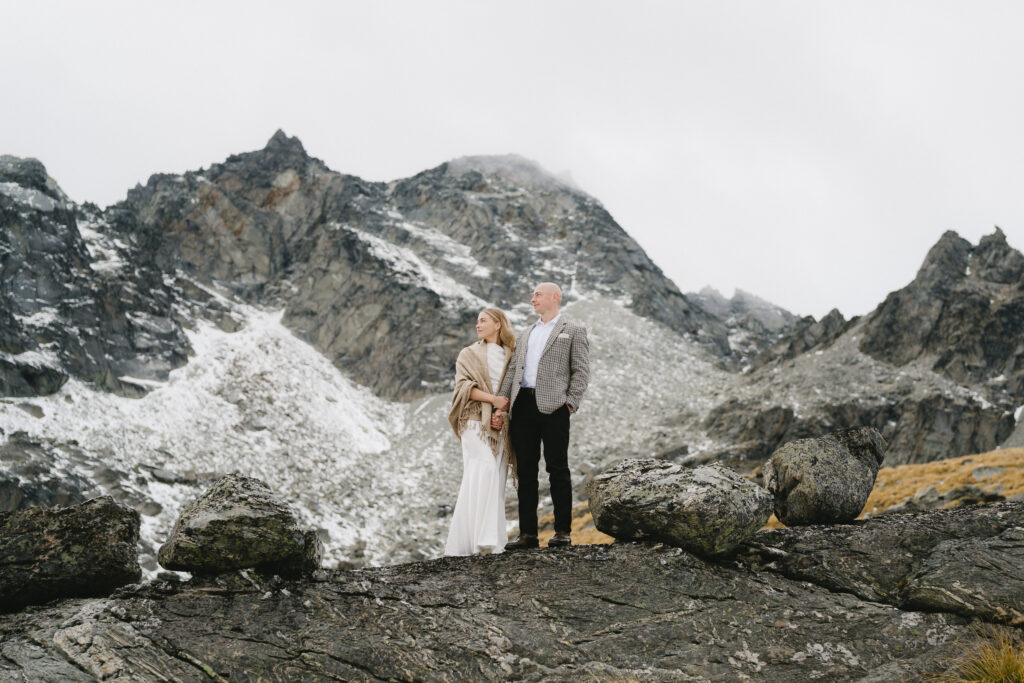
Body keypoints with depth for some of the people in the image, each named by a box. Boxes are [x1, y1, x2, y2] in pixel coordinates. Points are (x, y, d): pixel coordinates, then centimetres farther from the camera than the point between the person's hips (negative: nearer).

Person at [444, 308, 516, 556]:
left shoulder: (509, 356, 17)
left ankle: (492, 538, -2)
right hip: (476, 421, -3)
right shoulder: (469, 354, 11)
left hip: (500, 424, 3)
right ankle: (479, 538, -26)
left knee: (496, 479, -3)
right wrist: (493, 399, -14)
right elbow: (464, 386, -2)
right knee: (483, 472, -20)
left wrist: (504, 411, -6)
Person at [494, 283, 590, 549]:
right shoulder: (525, 334, 24)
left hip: (552, 406, -5)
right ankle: (527, 534, 8)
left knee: (557, 469, -4)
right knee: (525, 470, 4)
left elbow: (581, 370, 0)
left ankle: (563, 531, 2)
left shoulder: (573, 330, 7)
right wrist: (501, 406, 7)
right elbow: (512, 371, 18)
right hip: (523, 405, 6)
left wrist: (570, 403, -11)